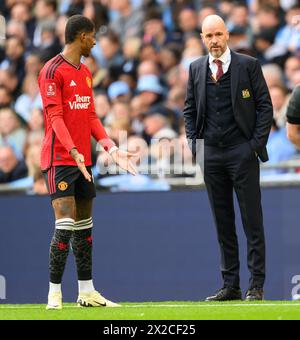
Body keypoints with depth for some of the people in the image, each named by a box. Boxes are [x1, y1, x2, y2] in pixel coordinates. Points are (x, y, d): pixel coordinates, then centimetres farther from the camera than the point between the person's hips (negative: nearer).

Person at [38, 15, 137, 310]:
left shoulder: (85, 72, 17)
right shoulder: (53, 70, -10)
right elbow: (55, 117, -17)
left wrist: (111, 148, 7)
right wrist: (73, 152, -28)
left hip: (83, 160, 9)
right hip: (59, 158, -9)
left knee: (84, 224, 11)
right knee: (66, 222, -14)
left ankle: (86, 292, 17)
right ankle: (54, 293, -11)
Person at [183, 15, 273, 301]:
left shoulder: (248, 65, 0)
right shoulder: (196, 69, 10)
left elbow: (264, 105, 0)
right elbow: (189, 108, 18)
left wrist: (257, 143, -7)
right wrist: (194, 142, 7)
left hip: (242, 152, -4)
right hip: (211, 154, 4)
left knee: (252, 221, -3)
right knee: (223, 222, 6)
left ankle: (256, 286, -1)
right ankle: (230, 285, 9)